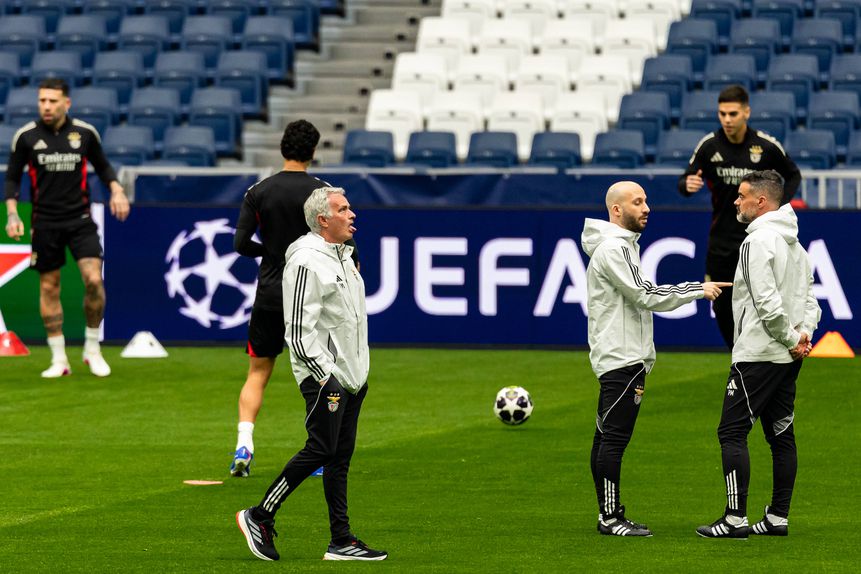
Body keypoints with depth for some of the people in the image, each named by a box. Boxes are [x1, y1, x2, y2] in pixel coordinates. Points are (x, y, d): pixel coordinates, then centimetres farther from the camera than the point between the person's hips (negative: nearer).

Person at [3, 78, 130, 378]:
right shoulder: (26, 136, -3)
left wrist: (116, 190, -3)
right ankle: (59, 360, 13)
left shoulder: (85, 133, -1)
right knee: (49, 287, 3)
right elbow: (12, 178, 5)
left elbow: (102, 165, 14)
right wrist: (12, 213, -6)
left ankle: (92, 349, 5)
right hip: (44, 223, 0)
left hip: (80, 218, 0)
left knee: (93, 279, -14)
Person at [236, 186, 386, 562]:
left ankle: (341, 542, 7)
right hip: (324, 376, -9)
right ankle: (259, 517, -2)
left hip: (351, 374, 9)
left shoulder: (343, 256, 16)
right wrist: (325, 375, -21)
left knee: (340, 457, 7)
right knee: (321, 450, -12)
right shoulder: (307, 263, -15)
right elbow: (299, 331, -19)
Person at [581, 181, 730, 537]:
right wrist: (698, 290, -14)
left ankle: (609, 513, 14)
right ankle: (610, 517, -8)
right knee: (614, 438, -9)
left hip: (622, 358, 11)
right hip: (621, 359, -11)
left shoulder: (623, 245, 20)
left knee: (606, 437, 11)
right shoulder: (613, 248, -14)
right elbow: (646, 295, -19)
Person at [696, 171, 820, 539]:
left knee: (732, 432, -6)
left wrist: (791, 338, -11)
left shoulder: (758, 242, -15)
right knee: (781, 435, 10)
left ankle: (736, 518, -11)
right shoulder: (795, 245, 16)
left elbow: (767, 301, -21)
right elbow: (809, 296, 16)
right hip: (788, 358, 9)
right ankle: (778, 518, 12)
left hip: (758, 356, -9)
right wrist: (804, 332, 1)